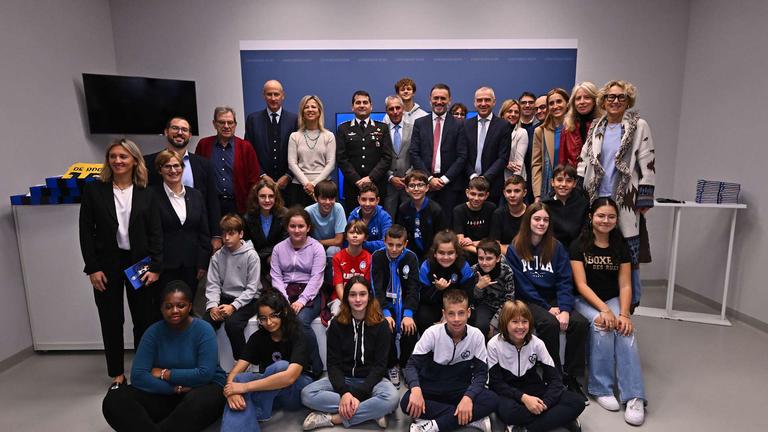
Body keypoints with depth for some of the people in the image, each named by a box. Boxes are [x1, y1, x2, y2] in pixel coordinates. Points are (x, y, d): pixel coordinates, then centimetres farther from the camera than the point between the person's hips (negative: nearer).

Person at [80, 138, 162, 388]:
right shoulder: (94, 190, 0)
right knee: (111, 321, 10)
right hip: (107, 265, 0)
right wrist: (92, 268, -6)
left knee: (144, 319, 7)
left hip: (139, 264, 0)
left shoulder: (146, 195, 1)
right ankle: (117, 374, 25)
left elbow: (156, 233, 0)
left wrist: (155, 267, -7)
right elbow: (86, 231, -1)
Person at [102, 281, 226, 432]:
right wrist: (176, 388, -21)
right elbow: (138, 376, -11)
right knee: (114, 400, -18)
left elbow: (205, 374, -20)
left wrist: (164, 374, -12)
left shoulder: (203, 330, -12)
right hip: (166, 394, 4)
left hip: (204, 388, -4)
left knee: (198, 401, -39)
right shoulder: (153, 332, -3)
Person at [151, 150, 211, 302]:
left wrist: (203, 263, 4)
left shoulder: (195, 195, 8)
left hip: (191, 266, 3)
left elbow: (204, 232, 8)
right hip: (164, 266, -3)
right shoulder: (153, 195, -4)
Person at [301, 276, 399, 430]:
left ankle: (333, 418, -22)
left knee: (391, 398, -34)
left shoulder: (381, 325, -7)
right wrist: (344, 392, -23)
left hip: (371, 380, -2)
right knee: (307, 394, -24)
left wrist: (358, 394, -22)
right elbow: (333, 364, -6)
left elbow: (380, 365, -10)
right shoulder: (337, 324, -3)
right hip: (343, 379, 2)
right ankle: (371, 412, -22)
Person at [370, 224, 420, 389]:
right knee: (386, 327, -27)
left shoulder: (411, 257, -7)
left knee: (411, 328, -24)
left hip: (405, 303, 1)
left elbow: (413, 288, -13)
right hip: (385, 303, -1)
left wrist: (408, 314, -27)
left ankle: (405, 365, 4)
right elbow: (377, 288, -16)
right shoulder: (377, 257, -9)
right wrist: (385, 313, -30)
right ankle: (391, 365, 0)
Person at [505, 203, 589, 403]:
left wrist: (564, 309, -16)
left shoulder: (556, 247, 7)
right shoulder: (515, 249, -2)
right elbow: (522, 285, -6)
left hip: (554, 299, 3)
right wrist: (548, 308, -13)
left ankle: (571, 376, -6)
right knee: (550, 323, -31)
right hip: (528, 301, -3)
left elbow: (565, 281, -1)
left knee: (580, 323, -23)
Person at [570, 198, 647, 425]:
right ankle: (601, 388, -17)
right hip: (586, 300, -2)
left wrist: (624, 314, -17)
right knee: (602, 327, -31)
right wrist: (604, 309, -23)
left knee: (626, 329, -27)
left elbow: (625, 285, 0)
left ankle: (634, 396, -26)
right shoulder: (579, 246, -5)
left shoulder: (621, 246, 5)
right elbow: (581, 284, -11)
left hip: (614, 299, 3)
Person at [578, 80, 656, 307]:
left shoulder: (639, 126, -1)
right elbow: (584, 161, 13)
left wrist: (644, 200, -7)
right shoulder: (597, 127, 10)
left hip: (625, 200, -3)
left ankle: (630, 302, 18)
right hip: (596, 198, 3)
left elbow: (648, 165, -3)